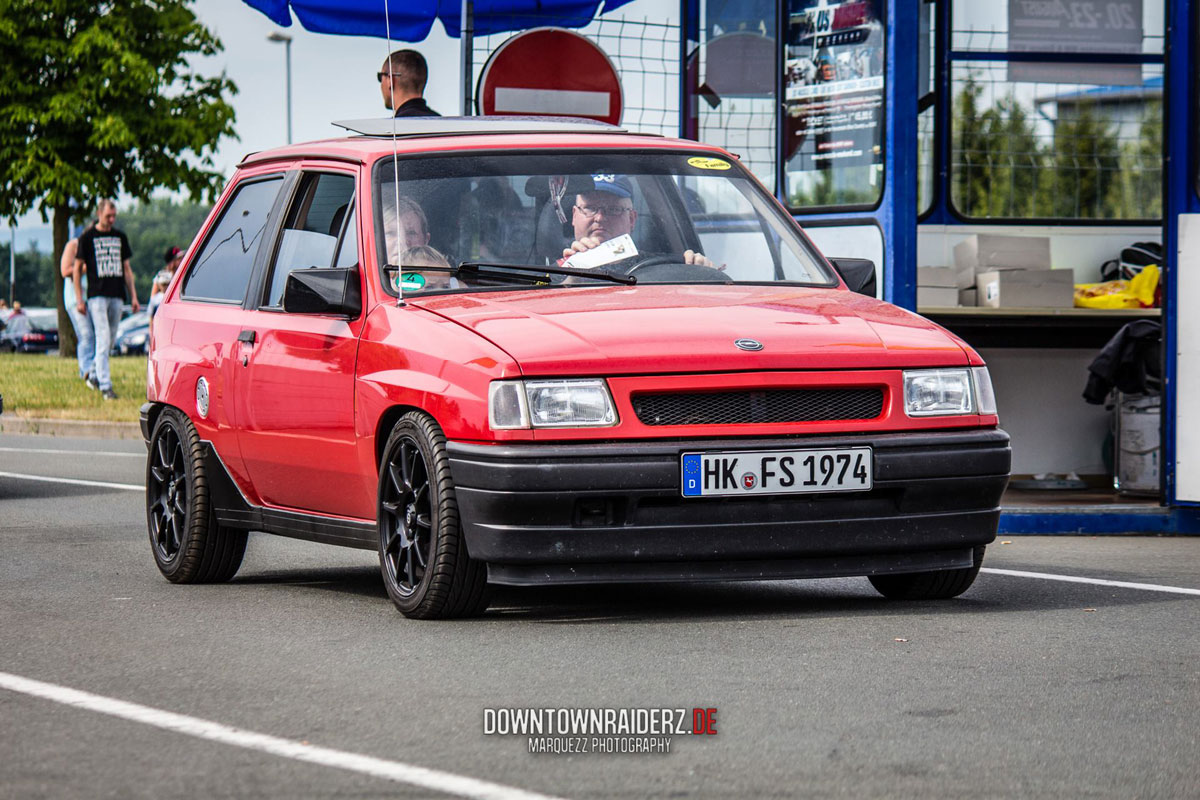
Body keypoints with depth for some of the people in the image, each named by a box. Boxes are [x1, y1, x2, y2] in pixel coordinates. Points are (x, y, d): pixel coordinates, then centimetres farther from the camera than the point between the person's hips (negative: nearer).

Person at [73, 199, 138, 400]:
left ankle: (95, 374, 29)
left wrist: (133, 296, 12)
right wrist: (79, 299, -3)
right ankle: (105, 386, -17)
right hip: (97, 295, -5)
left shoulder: (120, 237, 14)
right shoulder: (88, 237, 1)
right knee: (103, 340, -13)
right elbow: (77, 268, 3)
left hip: (116, 296, 5)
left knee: (110, 341, 9)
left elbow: (127, 268, 19)